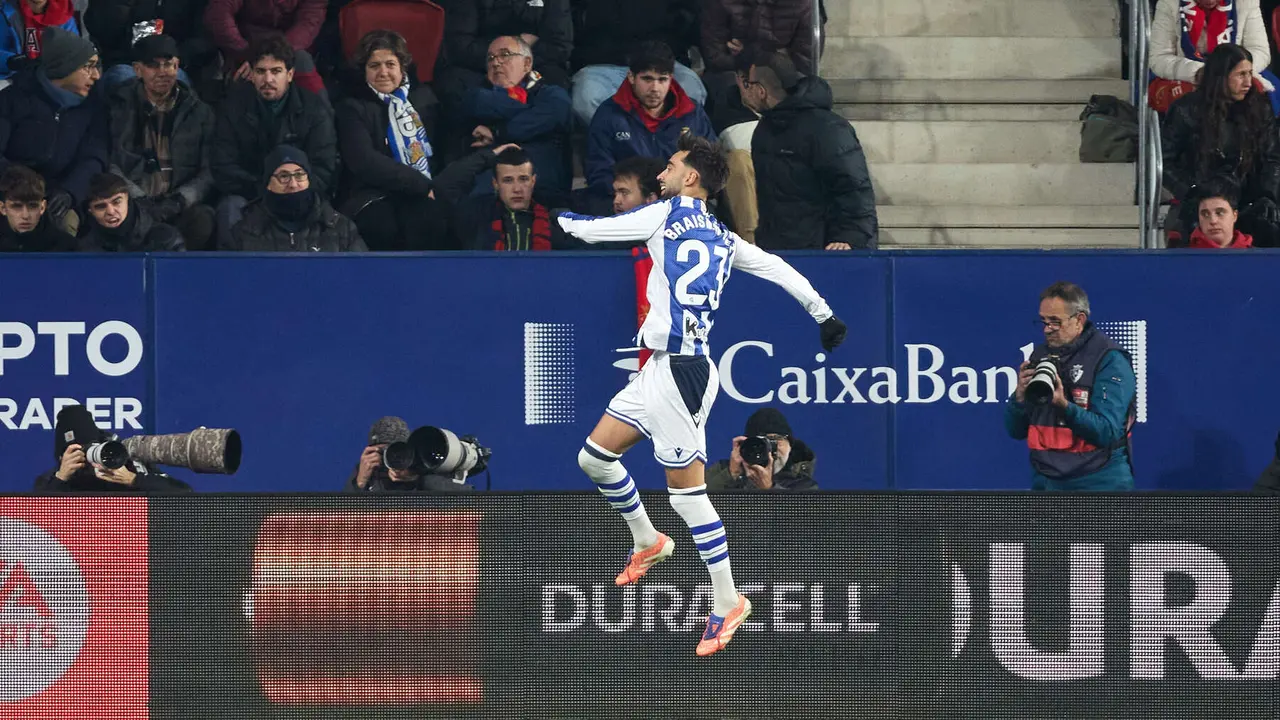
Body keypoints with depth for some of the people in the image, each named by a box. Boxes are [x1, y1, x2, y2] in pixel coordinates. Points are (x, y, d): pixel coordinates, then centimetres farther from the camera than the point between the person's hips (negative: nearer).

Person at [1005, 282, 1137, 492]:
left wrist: (1064, 405, -31)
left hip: (1097, 483, -6)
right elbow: (1016, 431, 11)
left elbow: (1107, 432, -18)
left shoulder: (1110, 360, -8)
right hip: (1045, 481, 6)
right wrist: (1020, 396, -10)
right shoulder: (1040, 355, 11)